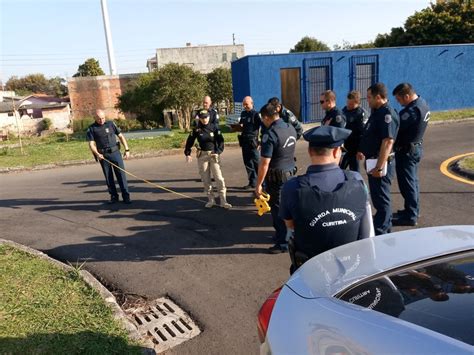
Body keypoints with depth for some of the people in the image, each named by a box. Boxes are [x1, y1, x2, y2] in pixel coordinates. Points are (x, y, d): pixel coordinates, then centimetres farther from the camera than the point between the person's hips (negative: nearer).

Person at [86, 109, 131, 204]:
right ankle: (114, 196, 16)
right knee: (108, 177, 5)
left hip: (115, 152, 0)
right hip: (103, 155, 0)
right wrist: (97, 154, -20)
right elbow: (91, 144, -2)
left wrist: (127, 150, 4)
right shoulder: (91, 129, 4)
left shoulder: (111, 124, 8)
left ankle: (126, 196, -2)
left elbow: (121, 136, 11)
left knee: (121, 174, -5)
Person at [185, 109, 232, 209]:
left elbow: (220, 140, -2)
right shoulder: (196, 129, 0)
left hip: (214, 154, -1)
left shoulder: (214, 127, -3)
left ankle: (223, 201, -2)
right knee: (205, 179, 6)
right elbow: (189, 141, 7)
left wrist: (218, 152, -14)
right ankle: (211, 199, 18)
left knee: (219, 178, -7)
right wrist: (187, 154, 1)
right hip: (202, 155, 2)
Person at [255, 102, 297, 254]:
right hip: (290, 171, 8)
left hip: (276, 176, -8)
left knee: (278, 208, 3)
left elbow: (264, 163, -22)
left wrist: (258, 184, -16)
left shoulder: (270, 134, -21)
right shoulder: (291, 128, 3)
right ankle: (285, 234, 36)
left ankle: (282, 243, 13)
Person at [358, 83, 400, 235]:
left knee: (381, 198, -2)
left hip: (380, 163, -10)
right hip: (373, 160, 10)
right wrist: (363, 151, 16)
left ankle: (380, 233, 7)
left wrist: (379, 167, -28)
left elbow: (388, 142, -26)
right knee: (377, 196, 20)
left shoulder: (387, 114, -19)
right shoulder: (377, 112, 11)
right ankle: (385, 227, 34)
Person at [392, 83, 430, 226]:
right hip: (416, 147, 10)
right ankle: (414, 210, 32)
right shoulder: (422, 103, 6)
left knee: (407, 183, -2)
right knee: (413, 180, 19)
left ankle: (410, 216, 6)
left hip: (406, 151, -10)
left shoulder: (412, 110, -26)